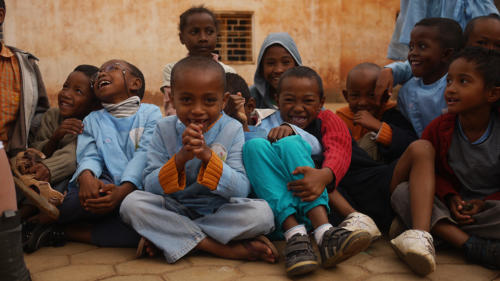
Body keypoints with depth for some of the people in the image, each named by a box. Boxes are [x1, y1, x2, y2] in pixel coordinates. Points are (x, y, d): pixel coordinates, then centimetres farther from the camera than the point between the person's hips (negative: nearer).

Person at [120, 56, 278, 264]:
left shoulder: (232, 130, -6)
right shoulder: (165, 129, -3)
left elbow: (241, 190, -15)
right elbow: (150, 187, -10)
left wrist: (207, 155, -29)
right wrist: (180, 158, -27)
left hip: (219, 211, -1)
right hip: (175, 210, 1)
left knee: (262, 213, -29)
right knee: (132, 203, -26)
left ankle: (163, 238, -20)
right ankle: (227, 250, -25)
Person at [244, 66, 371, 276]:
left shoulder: (324, 123, 13)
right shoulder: (267, 126, 17)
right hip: (275, 207, 1)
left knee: (290, 144, -22)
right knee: (255, 145, -20)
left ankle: (324, 233, -41)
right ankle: (294, 234, -37)